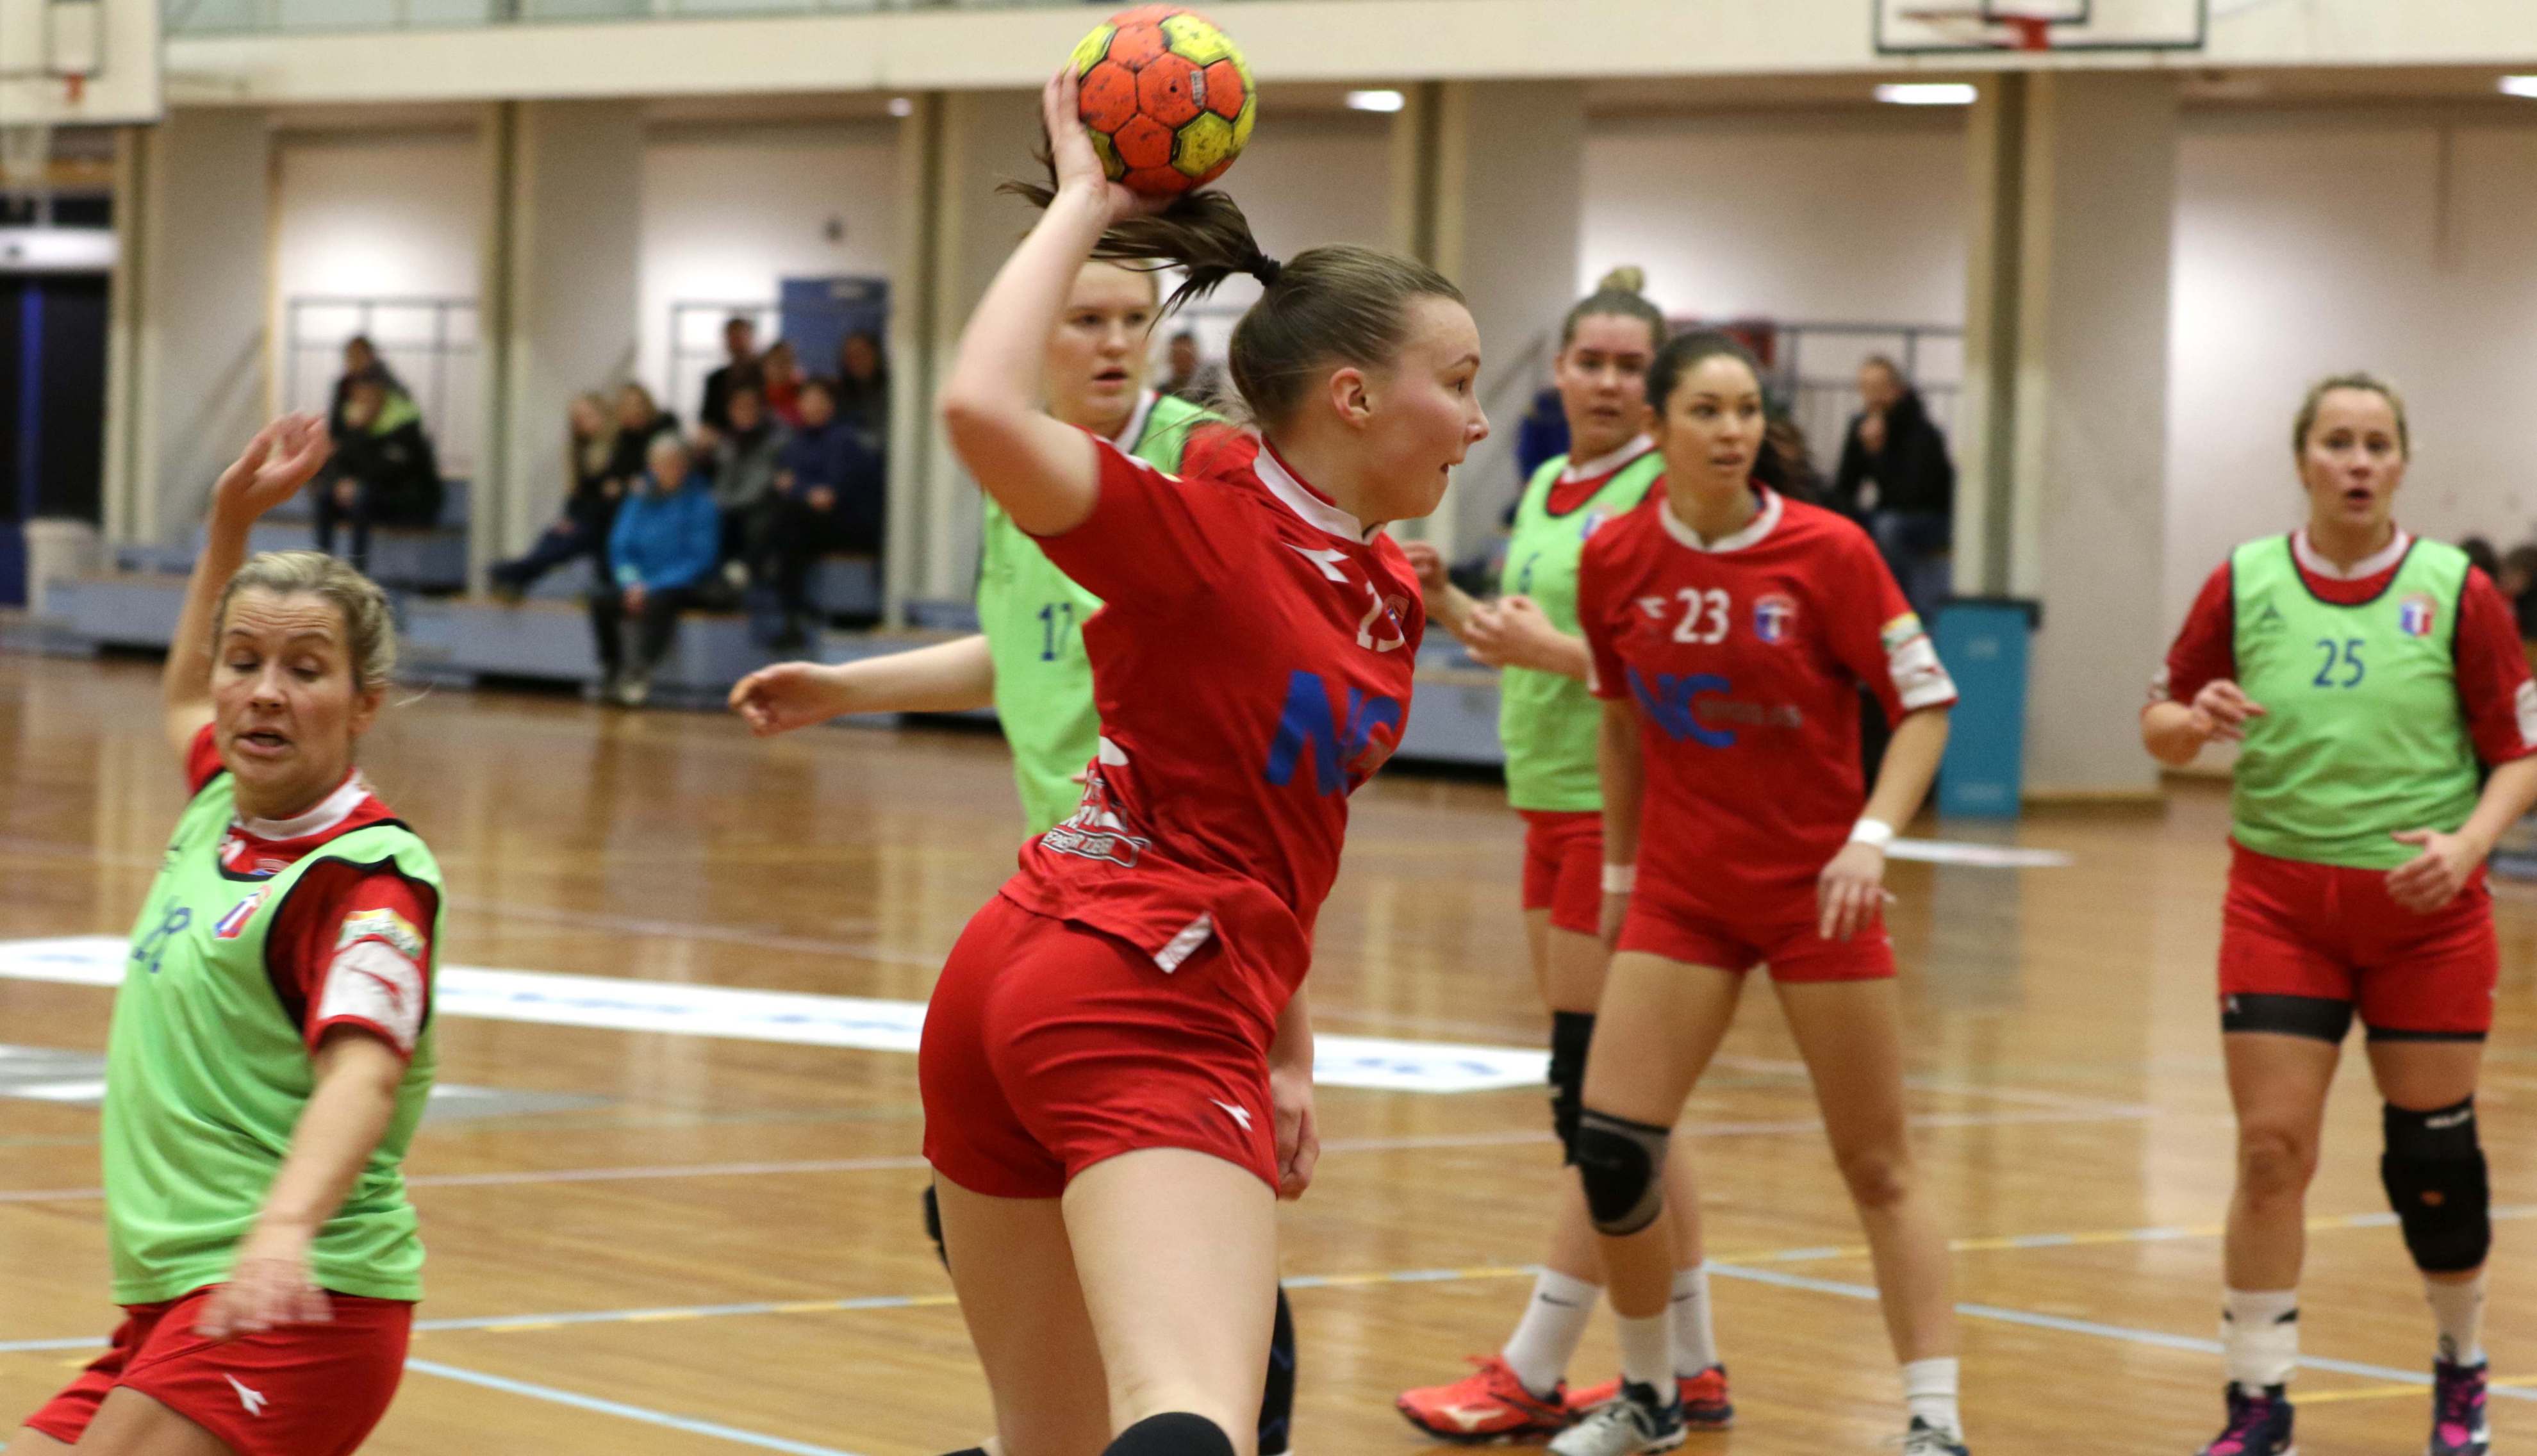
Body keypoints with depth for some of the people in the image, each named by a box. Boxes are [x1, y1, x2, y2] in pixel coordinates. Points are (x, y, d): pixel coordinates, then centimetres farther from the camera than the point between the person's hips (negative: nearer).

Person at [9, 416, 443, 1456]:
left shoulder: (368, 875, -12)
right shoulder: (221, 806, 12)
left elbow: (361, 1072, -29)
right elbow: (186, 698, 38)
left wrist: (286, 1226, -46)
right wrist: (232, 520, 32)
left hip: (294, 1304, -9)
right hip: (170, 1297, 9)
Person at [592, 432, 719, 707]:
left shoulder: (700, 501, -4)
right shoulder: (641, 497, 9)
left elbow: (701, 559, -9)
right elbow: (620, 547, 9)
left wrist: (654, 586, -18)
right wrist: (632, 581, -12)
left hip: (680, 587, -4)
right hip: (640, 583, 4)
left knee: (657, 603, -37)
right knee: (600, 599, -23)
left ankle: (639, 672, -39)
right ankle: (612, 670, -17)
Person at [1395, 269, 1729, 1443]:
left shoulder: (1664, 493, -11)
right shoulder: (1547, 486, 14)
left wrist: (1558, 648, -23)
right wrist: (1451, 607, 6)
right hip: (1553, 807, 9)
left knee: (1601, 1098, -5)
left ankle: (1533, 1377, -1)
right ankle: (1691, 1371, 18)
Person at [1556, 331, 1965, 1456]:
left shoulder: (1828, 552, -11)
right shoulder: (1614, 559, -2)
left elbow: (1926, 702, -7)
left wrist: (1872, 836, -20)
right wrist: (1618, 866, 15)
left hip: (1817, 889, -3)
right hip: (1681, 890, 3)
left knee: (1878, 1168, -1)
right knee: (1610, 1147, -5)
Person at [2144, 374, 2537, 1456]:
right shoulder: (2243, 583, -1)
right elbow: (2160, 727, 7)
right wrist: (2196, 722, -16)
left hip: (2425, 909, -1)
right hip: (2280, 903, 1)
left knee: (2433, 1156, 5)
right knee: (2271, 1148, -7)